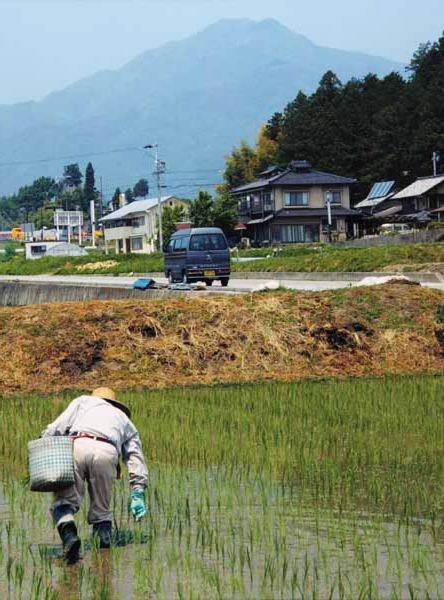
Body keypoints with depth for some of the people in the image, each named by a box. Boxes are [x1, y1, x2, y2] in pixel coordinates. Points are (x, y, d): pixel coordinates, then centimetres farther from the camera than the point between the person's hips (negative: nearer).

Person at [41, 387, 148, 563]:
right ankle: (105, 538, -1)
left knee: (64, 502, -1)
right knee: (101, 507, 18)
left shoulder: (83, 401, 34)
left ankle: (69, 535, -27)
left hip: (77, 446, -2)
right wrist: (138, 495, 24)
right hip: (107, 452, 2)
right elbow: (136, 459, 29)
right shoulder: (125, 420, 39)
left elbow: (57, 427, 17)